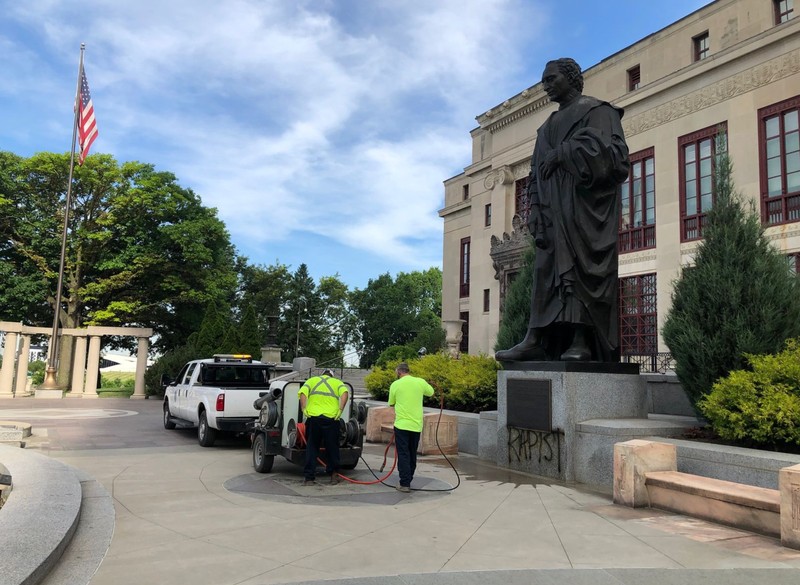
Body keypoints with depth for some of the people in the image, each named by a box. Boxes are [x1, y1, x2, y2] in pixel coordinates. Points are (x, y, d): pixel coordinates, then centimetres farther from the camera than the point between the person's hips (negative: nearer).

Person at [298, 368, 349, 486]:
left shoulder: (312, 380, 20)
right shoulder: (338, 382, 18)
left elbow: (302, 393, 0)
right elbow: (344, 393, -4)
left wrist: (304, 408, -4)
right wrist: (340, 410, -8)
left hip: (313, 417, 1)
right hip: (331, 418, 0)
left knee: (311, 448, 10)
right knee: (332, 448, 14)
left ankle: (309, 478, 9)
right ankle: (334, 474, 19)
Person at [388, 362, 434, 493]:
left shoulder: (395, 384, -5)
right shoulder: (420, 382, 0)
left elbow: (391, 403, 7)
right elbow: (431, 392, 19)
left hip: (402, 424, -3)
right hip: (416, 425, 3)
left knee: (403, 455, 0)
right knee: (412, 454, 15)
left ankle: (405, 484, -4)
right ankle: (408, 480, 25)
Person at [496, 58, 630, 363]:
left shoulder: (597, 110, 5)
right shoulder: (548, 126, 25)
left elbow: (614, 152, -11)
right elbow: (537, 171, 17)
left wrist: (563, 153, -14)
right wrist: (536, 210, 2)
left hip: (585, 204, -6)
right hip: (554, 210, 6)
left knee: (581, 267, -12)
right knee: (547, 269, -4)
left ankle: (582, 342, -14)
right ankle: (535, 340, -11)